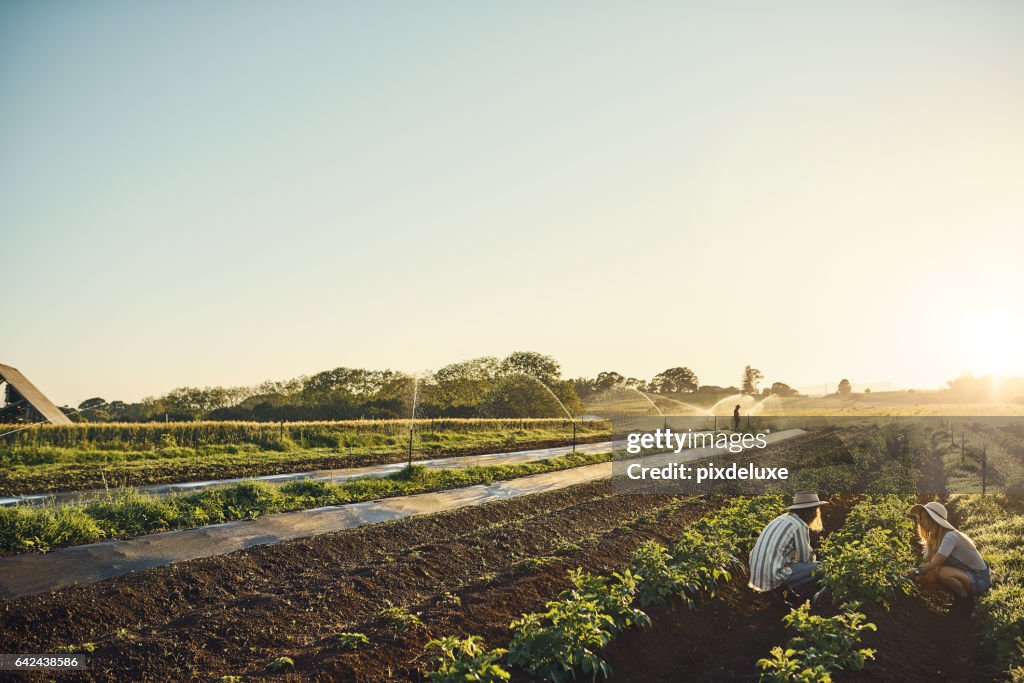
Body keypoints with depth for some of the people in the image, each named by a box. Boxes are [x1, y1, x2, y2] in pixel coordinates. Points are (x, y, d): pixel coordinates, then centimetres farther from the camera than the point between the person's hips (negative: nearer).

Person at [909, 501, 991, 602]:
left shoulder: (950, 537, -25)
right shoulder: (932, 539, 2)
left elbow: (933, 564, -33)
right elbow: (925, 563, -6)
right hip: (962, 574, 8)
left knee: (942, 572, -34)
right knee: (923, 577, -12)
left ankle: (967, 599, -9)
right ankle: (958, 596, 4)